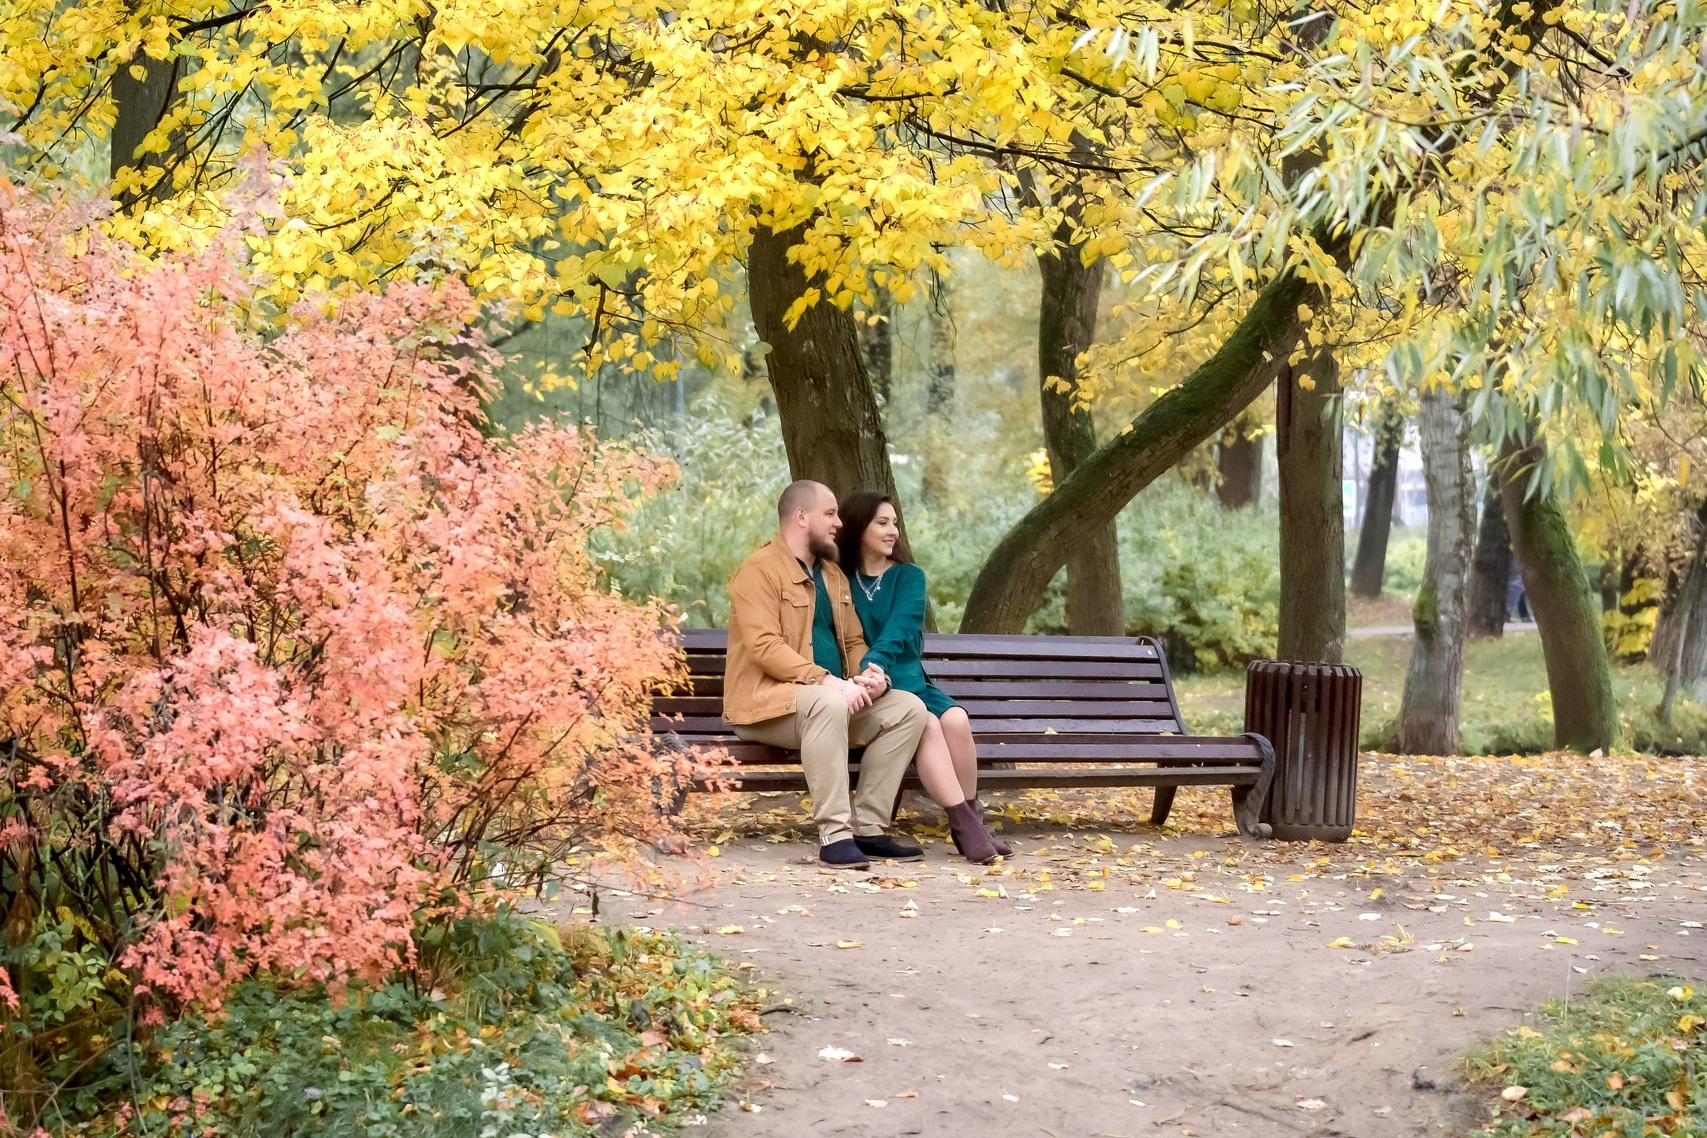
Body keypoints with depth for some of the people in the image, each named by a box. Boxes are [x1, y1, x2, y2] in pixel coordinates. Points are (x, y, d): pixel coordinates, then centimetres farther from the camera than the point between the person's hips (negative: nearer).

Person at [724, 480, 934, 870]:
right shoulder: (759, 570, -9)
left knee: (909, 708, -11)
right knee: (828, 704, -39)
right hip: (768, 703, -8)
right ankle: (834, 835, -34)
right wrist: (828, 681, -29)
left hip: (836, 695, 8)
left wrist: (870, 673, -4)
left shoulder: (833, 574, 18)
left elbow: (853, 642, 21)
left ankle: (868, 828, -10)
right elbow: (764, 647, -20)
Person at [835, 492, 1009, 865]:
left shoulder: (909, 577, 7)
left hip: (907, 680, 3)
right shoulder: (840, 579, 5)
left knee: (956, 719, -28)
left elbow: (897, 633, -10)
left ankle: (972, 819, -15)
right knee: (926, 724, -31)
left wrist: (873, 667, -31)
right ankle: (965, 828, -30)